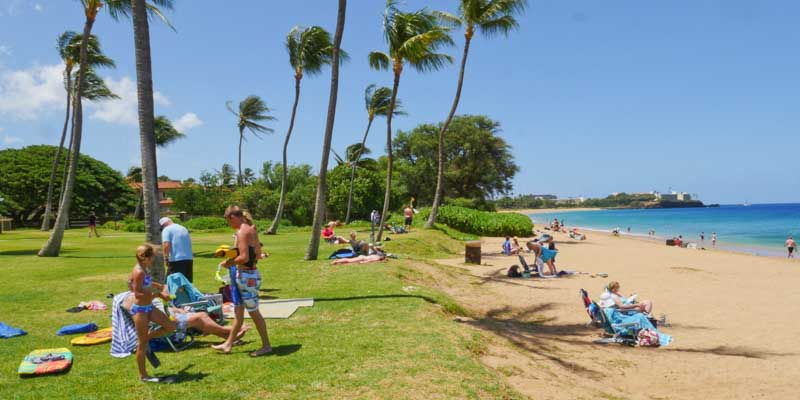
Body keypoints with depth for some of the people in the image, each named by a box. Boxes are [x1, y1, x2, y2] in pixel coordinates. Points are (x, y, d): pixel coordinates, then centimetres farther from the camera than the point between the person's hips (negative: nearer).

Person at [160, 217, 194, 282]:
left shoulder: (166, 230, -1)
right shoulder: (184, 229, 20)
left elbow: (166, 245, -14)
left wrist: (166, 258, -4)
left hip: (176, 260, -7)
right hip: (189, 259, 7)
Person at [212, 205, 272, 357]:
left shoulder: (242, 232, -18)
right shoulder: (251, 229, 10)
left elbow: (244, 257, -26)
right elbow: (258, 253, 15)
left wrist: (230, 262, -9)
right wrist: (233, 258, 15)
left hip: (246, 275, -10)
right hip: (250, 273, 10)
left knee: (253, 311, 1)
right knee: (238, 312, 17)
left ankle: (266, 345, 11)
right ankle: (228, 344, 28)